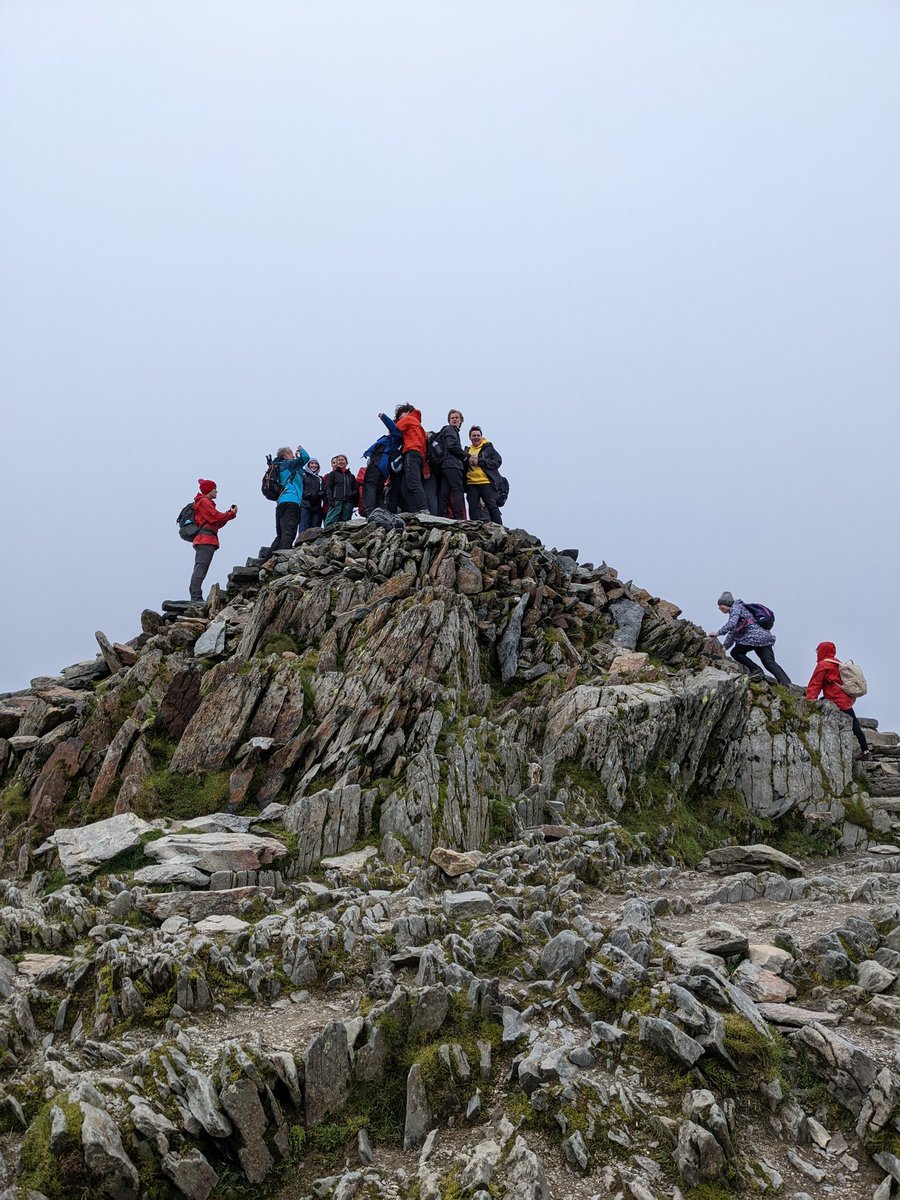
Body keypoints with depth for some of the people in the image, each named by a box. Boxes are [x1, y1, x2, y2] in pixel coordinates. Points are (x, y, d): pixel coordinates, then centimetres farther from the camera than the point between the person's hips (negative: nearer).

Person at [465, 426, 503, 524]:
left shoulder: (488, 448, 7)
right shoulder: (467, 450, 19)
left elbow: (498, 461, -5)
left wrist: (479, 461, -11)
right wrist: (467, 461, -8)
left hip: (487, 483, -4)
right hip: (471, 484, 4)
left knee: (492, 506, -7)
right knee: (473, 508, 1)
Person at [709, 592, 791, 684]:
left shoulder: (735, 607, 2)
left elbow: (731, 624, -19)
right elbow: (732, 633, 34)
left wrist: (718, 632, -11)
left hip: (755, 637, -9)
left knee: (735, 653, 7)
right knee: (769, 662, -3)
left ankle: (756, 670, -5)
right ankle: (786, 683, -19)